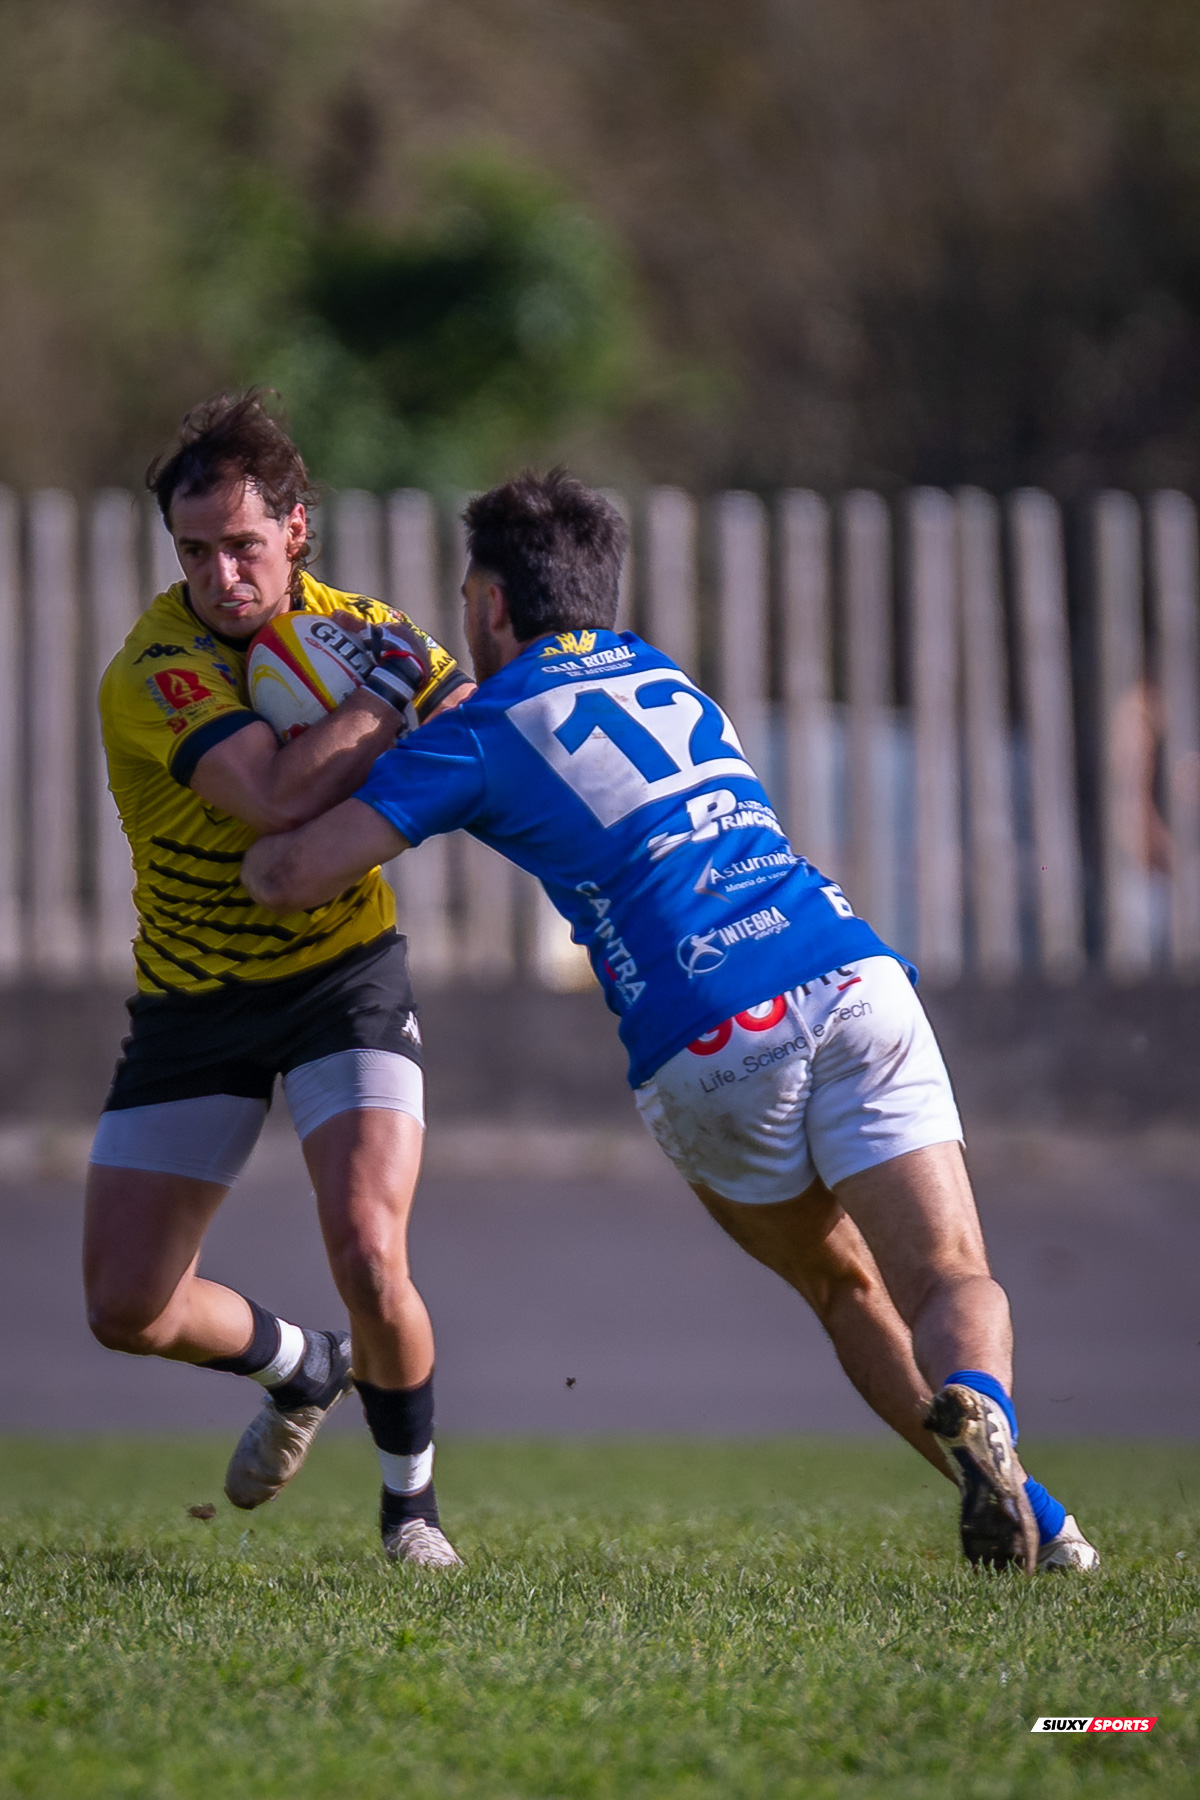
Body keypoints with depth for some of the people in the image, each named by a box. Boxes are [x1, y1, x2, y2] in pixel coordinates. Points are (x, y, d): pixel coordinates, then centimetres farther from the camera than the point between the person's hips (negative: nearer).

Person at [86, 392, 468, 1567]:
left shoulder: (353, 626, -7)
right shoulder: (153, 672, -23)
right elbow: (279, 796, -38)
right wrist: (389, 690, -29)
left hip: (344, 976, 1)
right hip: (192, 998, -1)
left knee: (367, 1251, -20)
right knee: (126, 1309, 0)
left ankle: (411, 1499, 7)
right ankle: (304, 1369, 34)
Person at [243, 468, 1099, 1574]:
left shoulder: (487, 730, 9)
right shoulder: (665, 678, 27)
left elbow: (290, 877, 5)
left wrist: (260, 849, 28)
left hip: (711, 1048, -3)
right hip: (854, 982, 3)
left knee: (844, 1289, 18)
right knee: (953, 1287, 1)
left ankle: (1023, 1515, 2)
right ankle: (979, 1408, -35)